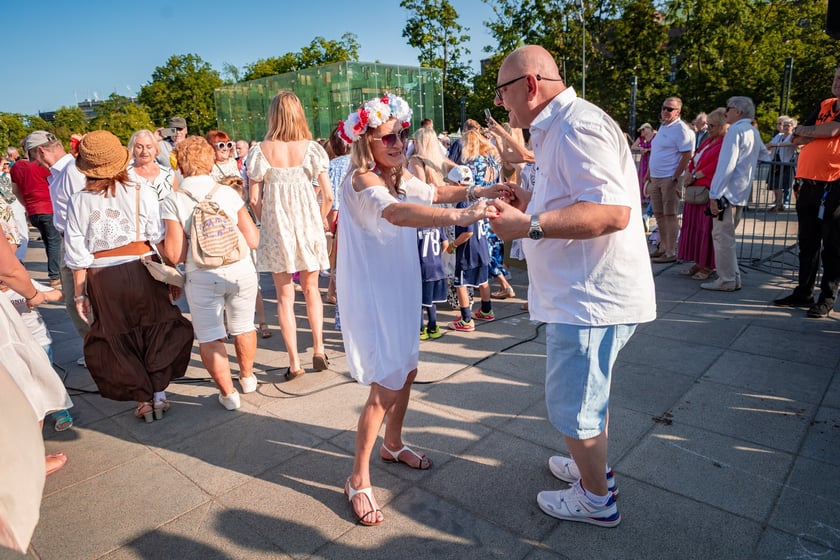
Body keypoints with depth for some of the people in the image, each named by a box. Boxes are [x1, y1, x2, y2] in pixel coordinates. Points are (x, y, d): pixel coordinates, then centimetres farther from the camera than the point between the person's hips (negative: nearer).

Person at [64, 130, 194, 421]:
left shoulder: (79, 201, -2)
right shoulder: (142, 192, -6)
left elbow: (78, 255, -1)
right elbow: (160, 239, -7)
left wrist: (80, 293, 6)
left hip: (101, 278, 1)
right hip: (140, 270, 0)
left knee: (118, 339, 15)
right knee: (156, 331, 16)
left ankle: (143, 400, 21)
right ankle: (159, 395, 19)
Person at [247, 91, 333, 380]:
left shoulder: (260, 151, -5)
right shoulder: (312, 148, -5)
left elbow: (254, 199, -6)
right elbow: (328, 195, -6)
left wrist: (267, 222, 12)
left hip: (276, 227, -1)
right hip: (308, 224, 1)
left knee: (285, 295, 9)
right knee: (311, 288, 20)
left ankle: (294, 362, 12)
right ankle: (318, 348, 16)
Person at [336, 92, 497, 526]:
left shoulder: (399, 176, 6)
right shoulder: (362, 180, -22)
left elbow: (434, 192, 20)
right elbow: (394, 212, -43)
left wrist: (479, 192, 2)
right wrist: (459, 216, -53)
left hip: (400, 290, 9)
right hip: (371, 296, -9)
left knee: (407, 369, 19)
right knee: (386, 387, -6)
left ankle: (392, 444, 44)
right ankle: (358, 480, 13)